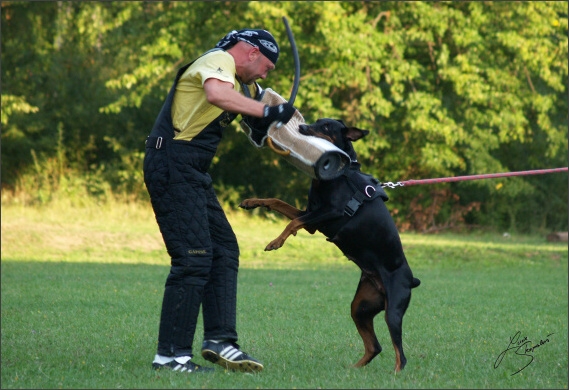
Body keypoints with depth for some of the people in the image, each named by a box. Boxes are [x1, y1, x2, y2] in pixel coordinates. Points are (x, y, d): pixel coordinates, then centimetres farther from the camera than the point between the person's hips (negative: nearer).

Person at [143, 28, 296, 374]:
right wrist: (266, 112, -32)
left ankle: (220, 341, 8)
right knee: (194, 257, -13)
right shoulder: (219, 61, -10)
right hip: (172, 165, -11)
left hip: (193, 173, 11)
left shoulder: (242, 82, 22)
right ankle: (171, 355, -11)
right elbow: (217, 94, -33)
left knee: (224, 251, 10)